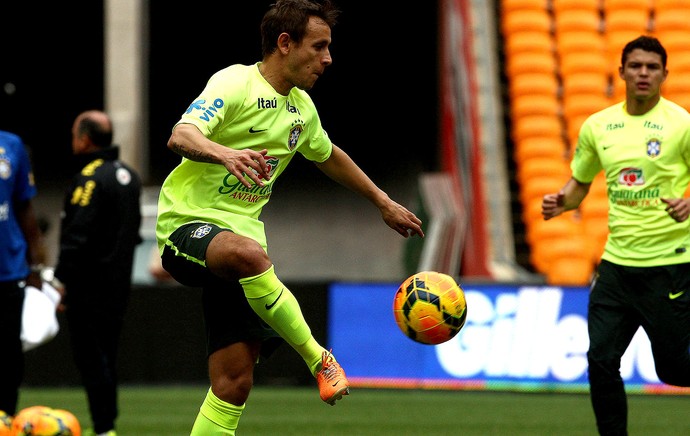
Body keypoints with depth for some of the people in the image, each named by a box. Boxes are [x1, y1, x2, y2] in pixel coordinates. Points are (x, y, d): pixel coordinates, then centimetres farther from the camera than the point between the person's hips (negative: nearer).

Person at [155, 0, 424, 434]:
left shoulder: (301, 107, 15)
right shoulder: (235, 83, -10)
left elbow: (329, 156, 36)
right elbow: (181, 137, -26)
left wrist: (384, 203, 42)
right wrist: (225, 153, -46)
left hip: (242, 233, 7)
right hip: (187, 226, -7)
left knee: (234, 385, -5)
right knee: (247, 253, -41)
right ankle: (319, 360, -25)